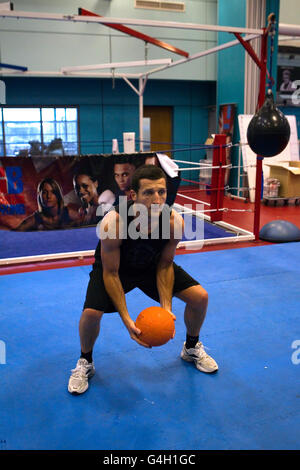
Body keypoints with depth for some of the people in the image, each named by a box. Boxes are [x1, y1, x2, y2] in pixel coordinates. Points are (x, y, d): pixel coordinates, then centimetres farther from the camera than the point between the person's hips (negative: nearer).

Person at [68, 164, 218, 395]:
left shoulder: (174, 222, -29)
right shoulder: (113, 224, -38)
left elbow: (164, 266, -13)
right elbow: (111, 273, -26)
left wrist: (166, 307, -22)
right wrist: (126, 320, -31)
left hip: (152, 265, 3)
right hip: (114, 267, -3)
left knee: (200, 297, -7)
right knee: (91, 313, -27)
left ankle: (192, 348, 24)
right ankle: (85, 362, 7)